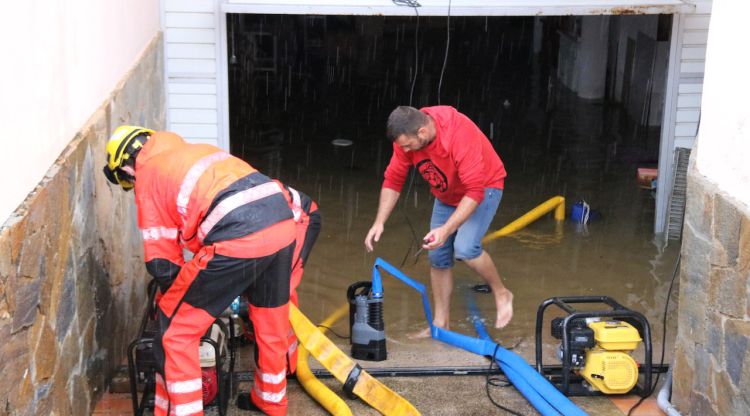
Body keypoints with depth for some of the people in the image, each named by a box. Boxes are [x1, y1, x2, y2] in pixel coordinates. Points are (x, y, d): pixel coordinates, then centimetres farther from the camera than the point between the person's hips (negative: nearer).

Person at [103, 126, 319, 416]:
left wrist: (177, 294, 29)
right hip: (285, 219, 8)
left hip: (239, 238, -8)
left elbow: (161, 260, 11)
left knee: (176, 329, 9)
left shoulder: (147, 176, 12)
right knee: (271, 322, 28)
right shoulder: (197, 150, 31)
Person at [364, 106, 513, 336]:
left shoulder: (461, 135, -39)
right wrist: (379, 223, -18)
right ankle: (441, 323, 18)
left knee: (465, 249, -25)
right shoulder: (407, 137, -20)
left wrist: (446, 229, -44)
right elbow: (393, 180, -10)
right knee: (438, 257, 4)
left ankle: (502, 294, 1)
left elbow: (475, 191, -38)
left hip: (483, 188, -6)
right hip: (447, 195, 6)